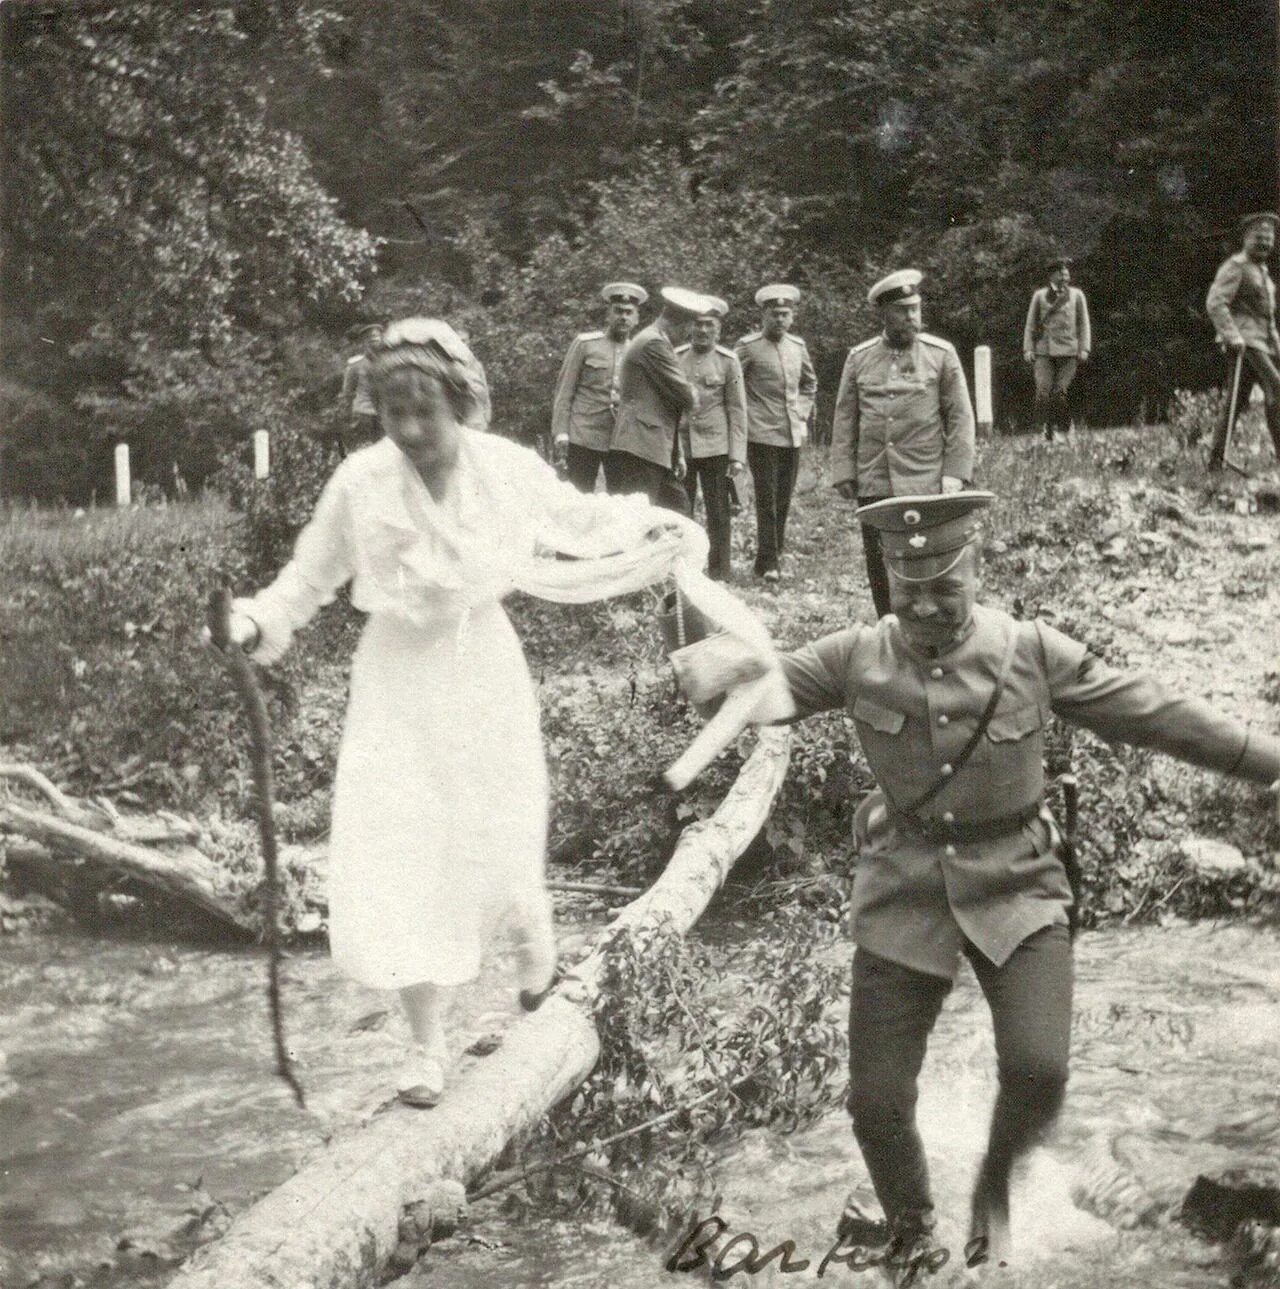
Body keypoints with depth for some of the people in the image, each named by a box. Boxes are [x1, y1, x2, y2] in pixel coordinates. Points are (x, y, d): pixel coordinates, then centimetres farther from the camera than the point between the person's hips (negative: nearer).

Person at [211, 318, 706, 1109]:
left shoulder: (507, 469, -11)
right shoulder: (362, 482, -13)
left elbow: (577, 518, 8)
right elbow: (312, 574, 0)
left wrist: (651, 525, -1)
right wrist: (261, 622, -13)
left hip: (483, 666, 1)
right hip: (400, 677, 0)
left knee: (498, 836, 7)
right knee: (400, 848, -5)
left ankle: (534, 939, 45)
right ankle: (427, 1043, 9)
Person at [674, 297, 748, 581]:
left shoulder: (728, 361, 0)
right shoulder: (675, 358, 5)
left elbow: (737, 410, 0)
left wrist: (737, 456, -6)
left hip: (715, 448, -2)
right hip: (679, 447, 2)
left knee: (718, 513, 1)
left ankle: (719, 575, 10)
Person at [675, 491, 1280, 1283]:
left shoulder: (1035, 654, -7)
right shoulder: (857, 659, -5)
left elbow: (1156, 714, -4)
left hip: (1017, 888, -1)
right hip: (905, 892, 1)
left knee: (1038, 1071, -17)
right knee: (877, 1100, 2)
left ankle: (996, 1184, 19)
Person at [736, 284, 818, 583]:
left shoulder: (797, 346, 11)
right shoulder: (748, 346, -6)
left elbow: (810, 383, 26)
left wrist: (803, 413, 16)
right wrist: (746, 415, -4)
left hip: (792, 435, 5)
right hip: (761, 435, -5)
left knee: (783, 501, 9)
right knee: (766, 501, -6)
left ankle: (775, 556, 19)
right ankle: (768, 563, -2)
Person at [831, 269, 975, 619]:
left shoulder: (941, 353, 2)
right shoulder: (859, 357, 7)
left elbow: (960, 416, 2)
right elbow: (845, 419, 9)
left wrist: (955, 472, -6)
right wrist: (843, 473, 1)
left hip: (926, 482, -2)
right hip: (873, 483, 2)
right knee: (879, 565, 8)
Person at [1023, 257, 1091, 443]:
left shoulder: (1076, 295, 11)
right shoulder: (1039, 296, 11)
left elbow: (1083, 324, 12)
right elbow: (1030, 324, 13)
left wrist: (1084, 348, 1)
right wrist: (1028, 348, 3)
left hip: (1068, 351, 0)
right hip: (1043, 351, 0)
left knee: (1059, 392, -8)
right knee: (1043, 391, -13)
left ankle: (1064, 429, 11)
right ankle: (1046, 432, -5)